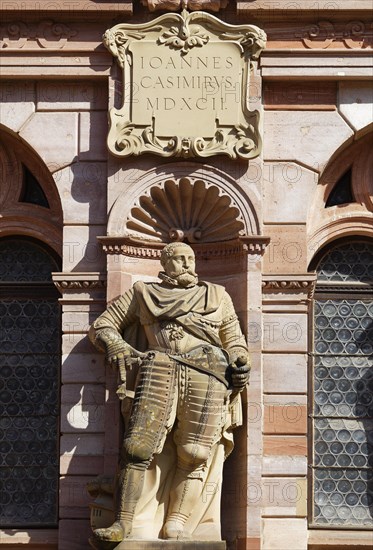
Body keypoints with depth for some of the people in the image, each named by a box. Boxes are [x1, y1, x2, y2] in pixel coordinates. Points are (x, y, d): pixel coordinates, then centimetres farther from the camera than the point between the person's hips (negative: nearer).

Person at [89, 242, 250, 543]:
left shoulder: (217, 295, 29)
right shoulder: (144, 293, 25)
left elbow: (234, 341, 27)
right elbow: (102, 326, 23)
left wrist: (240, 362, 4)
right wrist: (117, 346, 1)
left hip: (207, 374, 1)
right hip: (160, 369, -1)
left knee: (193, 455, -11)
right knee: (139, 446, -15)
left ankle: (176, 525, -11)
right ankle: (124, 523, -12)